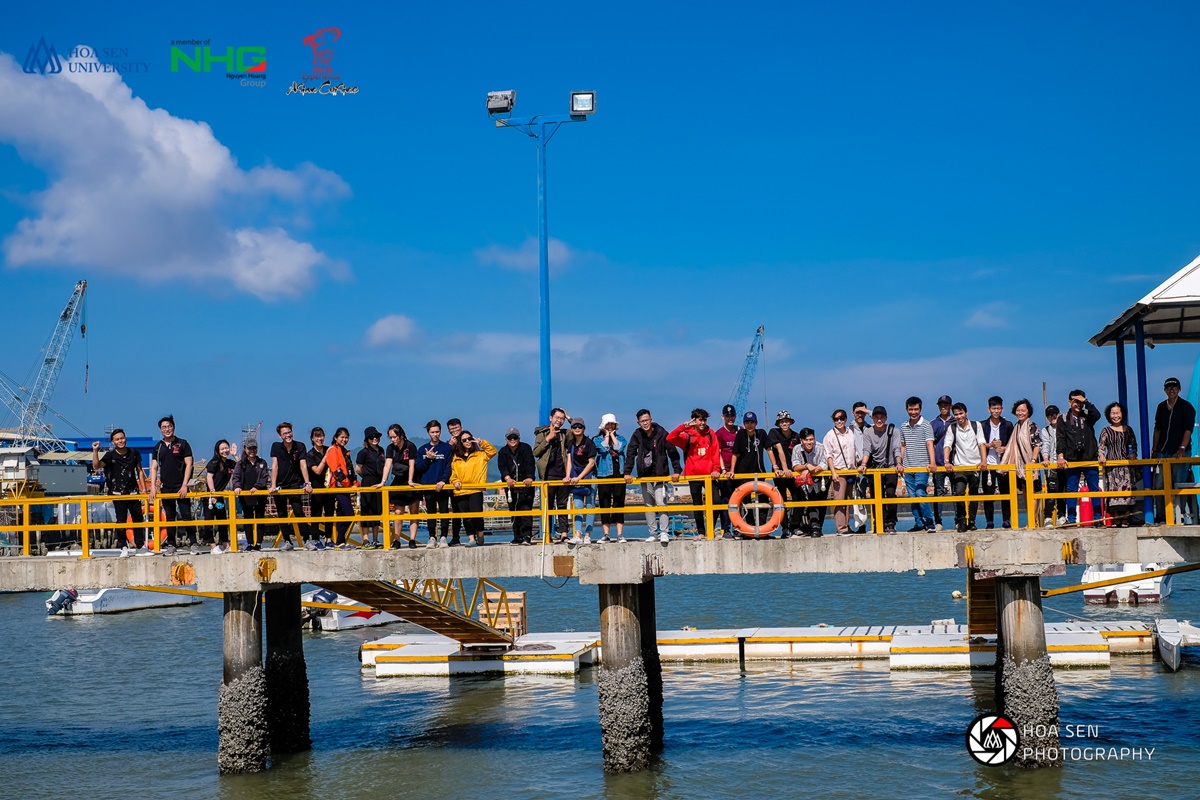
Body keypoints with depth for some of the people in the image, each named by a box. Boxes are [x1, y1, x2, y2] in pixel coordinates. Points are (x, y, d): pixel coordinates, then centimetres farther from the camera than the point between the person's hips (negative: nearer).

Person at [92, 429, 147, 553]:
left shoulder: (134, 453, 4)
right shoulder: (110, 455, -5)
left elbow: (139, 471, 12)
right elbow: (96, 466, -19)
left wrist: (143, 488, 8)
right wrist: (95, 451, -30)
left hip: (133, 491, 3)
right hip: (118, 493, -3)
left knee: (138, 519, 7)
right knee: (121, 520, -3)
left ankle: (140, 545, 16)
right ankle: (124, 547, -1)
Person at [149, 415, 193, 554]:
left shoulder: (182, 444, 1)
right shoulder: (158, 447, 11)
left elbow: (188, 464, -3)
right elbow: (154, 467, 11)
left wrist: (184, 485, -11)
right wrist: (153, 487, -1)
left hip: (181, 487, -4)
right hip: (166, 488, 4)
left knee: (186, 515, -8)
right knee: (170, 518, 8)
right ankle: (171, 545, 12)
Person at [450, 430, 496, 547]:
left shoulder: (480, 455, 11)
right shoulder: (456, 458, 14)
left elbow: (492, 451, 2)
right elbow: (452, 473, 15)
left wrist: (481, 443, -5)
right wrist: (455, 481, -3)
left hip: (476, 490, -3)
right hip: (460, 491, 3)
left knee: (476, 513, -14)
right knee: (466, 516, 3)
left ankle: (480, 535, 5)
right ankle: (471, 537, 9)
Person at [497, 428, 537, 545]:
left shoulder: (526, 448, -1)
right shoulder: (503, 452, 6)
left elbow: (530, 464, -13)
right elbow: (502, 466, -8)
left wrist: (529, 477, -29)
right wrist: (507, 478, -26)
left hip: (526, 484, -3)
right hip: (510, 486, 3)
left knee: (526, 509, -11)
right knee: (514, 512, 5)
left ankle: (527, 536, -14)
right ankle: (517, 537, 10)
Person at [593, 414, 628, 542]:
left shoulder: (620, 438, 15)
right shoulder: (597, 439, 10)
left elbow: (619, 448, -5)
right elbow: (604, 448, -8)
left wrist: (612, 435, 5)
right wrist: (607, 435, 4)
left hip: (619, 474, 1)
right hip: (604, 474, -1)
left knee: (619, 504, -2)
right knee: (604, 504, -2)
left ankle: (620, 534, -3)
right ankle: (606, 534, 1)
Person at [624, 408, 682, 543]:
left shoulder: (661, 433, -7)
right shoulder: (637, 435, 2)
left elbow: (673, 452, -7)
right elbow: (630, 454, 3)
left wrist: (676, 471, -12)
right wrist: (627, 472, -5)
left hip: (660, 474, -4)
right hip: (644, 475, 4)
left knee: (661, 503, -12)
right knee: (648, 505, 6)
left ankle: (664, 533, -8)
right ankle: (652, 533, 12)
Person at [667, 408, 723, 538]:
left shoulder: (710, 434, 6)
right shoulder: (687, 436, 1)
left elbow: (716, 453, 2)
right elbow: (670, 438, -13)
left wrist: (716, 469, -9)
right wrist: (683, 427, -22)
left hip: (709, 474, 1)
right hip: (693, 475, -1)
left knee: (716, 502, -5)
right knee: (697, 504, 4)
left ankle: (711, 529, 12)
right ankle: (701, 532, 12)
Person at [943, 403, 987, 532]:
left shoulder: (976, 426, 5)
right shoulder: (952, 428, 4)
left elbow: (982, 443, -3)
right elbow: (947, 445, -5)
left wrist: (983, 460, -16)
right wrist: (946, 461, -21)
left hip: (975, 465, 1)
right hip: (959, 466, -1)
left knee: (974, 495, 6)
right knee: (959, 492, -17)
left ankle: (971, 521, 16)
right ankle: (961, 520, -6)